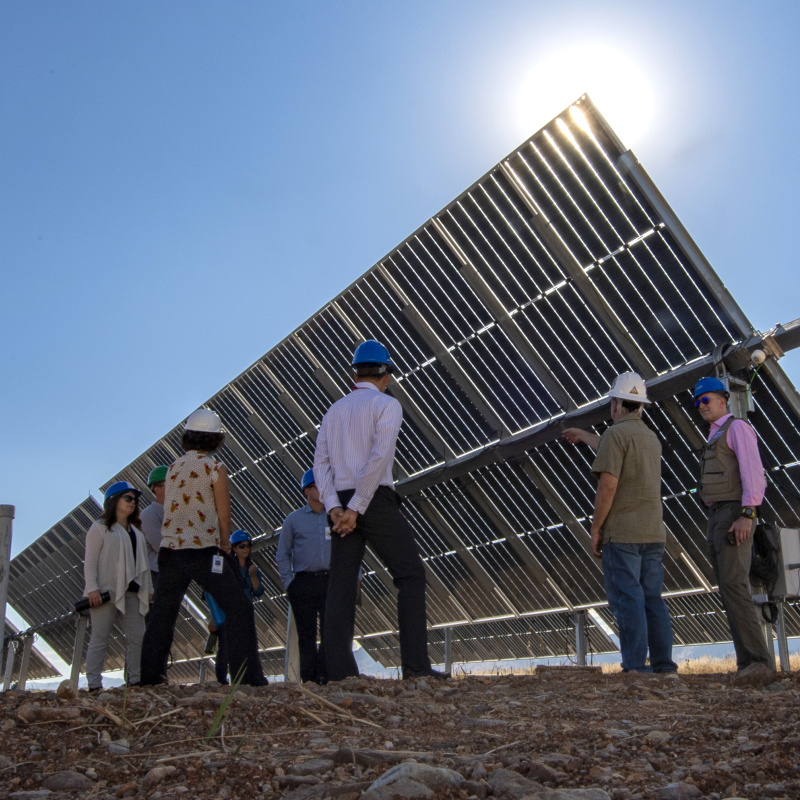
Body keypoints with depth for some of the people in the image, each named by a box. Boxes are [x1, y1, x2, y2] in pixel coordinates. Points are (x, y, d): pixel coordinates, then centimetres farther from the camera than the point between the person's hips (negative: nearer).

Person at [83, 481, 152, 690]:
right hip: (106, 592, -6)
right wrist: (92, 588, -16)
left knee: (137, 638, 2)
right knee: (100, 638, -4)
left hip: (131, 592, 7)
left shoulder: (136, 533, 23)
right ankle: (94, 684, -2)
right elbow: (90, 560, -5)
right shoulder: (100, 528, 3)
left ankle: (134, 681, 8)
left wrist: (147, 590, 12)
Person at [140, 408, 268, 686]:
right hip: (202, 549, -6)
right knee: (238, 608, -2)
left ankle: (149, 673, 20)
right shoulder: (215, 468, -5)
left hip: (169, 548, 6)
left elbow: (169, 508, 14)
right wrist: (225, 542, 14)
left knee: (162, 612, 18)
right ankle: (249, 674, -8)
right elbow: (224, 515, -4)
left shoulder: (173, 467, 12)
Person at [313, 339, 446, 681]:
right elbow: (379, 457, -14)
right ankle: (415, 663, -10)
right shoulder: (386, 404, 1)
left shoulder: (334, 411, 20)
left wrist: (335, 507, -3)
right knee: (410, 576, -1)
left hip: (341, 506, 6)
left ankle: (339, 670, -3)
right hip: (377, 501, -6)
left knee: (341, 585, 3)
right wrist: (356, 508, -14)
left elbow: (321, 463, 8)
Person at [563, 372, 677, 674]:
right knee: (652, 599, 8)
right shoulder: (651, 437, 18)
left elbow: (608, 485, -17)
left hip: (622, 533, -7)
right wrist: (584, 435, 52)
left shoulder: (616, 433, -8)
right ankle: (663, 664, 8)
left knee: (626, 599, -6)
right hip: (653, 532, 7)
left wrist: (595, 528, -9)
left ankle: (636, 666, -9)